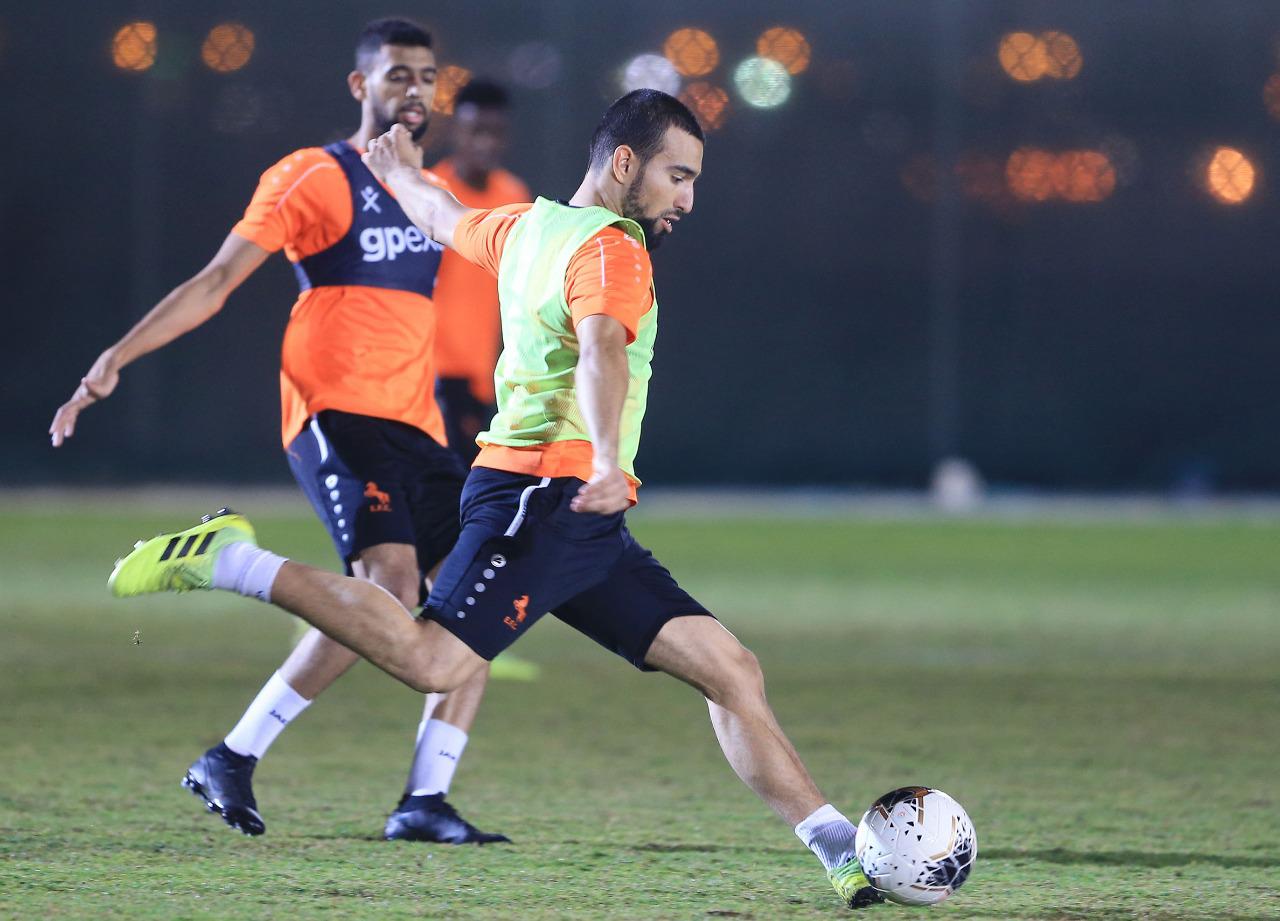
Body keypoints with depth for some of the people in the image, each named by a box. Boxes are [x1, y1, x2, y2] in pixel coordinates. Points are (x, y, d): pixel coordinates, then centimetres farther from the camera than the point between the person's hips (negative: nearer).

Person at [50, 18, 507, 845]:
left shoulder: (431, 192, 19)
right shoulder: (314, 178, -1)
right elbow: (216, 283, -5)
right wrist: (117, 359, -12)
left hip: (416, 428, 8)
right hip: (337, 412, -8)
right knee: (390, 584, -25)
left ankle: (425, 800, 1)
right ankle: (234, 760, -19)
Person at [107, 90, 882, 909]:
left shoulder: (527, 227, 21)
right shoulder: (611, 250, -8)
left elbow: (444, 219, 41)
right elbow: (601, 348, -28)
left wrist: (399, 170, 64)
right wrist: (607, 461, -46)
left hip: (587, 532, 10)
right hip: (545, 495, -10)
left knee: (732, 672, 3)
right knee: (430, 662, -24)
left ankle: (844, 851, 1)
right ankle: (230, 562, -12)